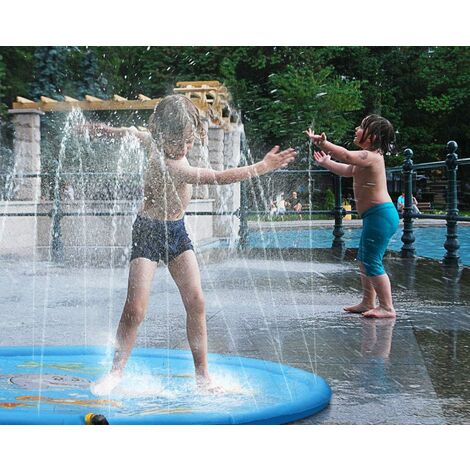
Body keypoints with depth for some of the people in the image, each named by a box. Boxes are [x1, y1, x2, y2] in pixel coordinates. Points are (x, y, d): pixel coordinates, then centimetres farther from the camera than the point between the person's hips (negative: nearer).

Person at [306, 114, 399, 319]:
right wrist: (326, 163, 35)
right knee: (364, 260, 17)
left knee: (372, 262, -9)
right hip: (375, 216, 11)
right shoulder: (368, 156, 17)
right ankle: (368, 302, 25)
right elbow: (347, 170, 32)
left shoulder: (370, 156, -15)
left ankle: (387, 308, -5)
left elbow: (347, 156, -33)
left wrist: (322, 143, -32)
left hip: (380, 215, -11)